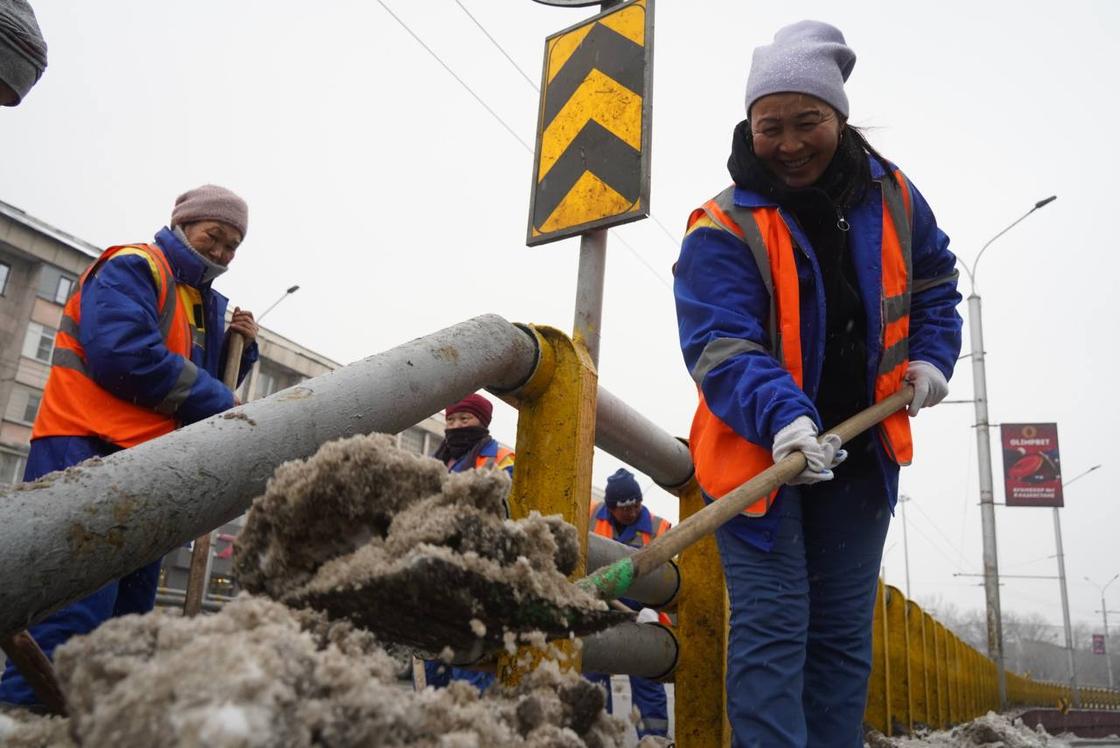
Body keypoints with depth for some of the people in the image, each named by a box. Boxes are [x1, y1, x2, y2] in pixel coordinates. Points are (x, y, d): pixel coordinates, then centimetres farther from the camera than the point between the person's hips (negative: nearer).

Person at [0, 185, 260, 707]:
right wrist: (219, 401, -11)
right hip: (88, 450, -9)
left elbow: (209, 386, 24)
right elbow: (124, 354, -19)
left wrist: (240, 349, 6)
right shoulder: (133, 268, -2)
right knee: (77, 614, -19)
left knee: (126, 619, 8)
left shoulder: (204, 304, 24)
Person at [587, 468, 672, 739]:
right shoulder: (590, 516, -2)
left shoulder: (658, 528, -5)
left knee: (647, 683, 3)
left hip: (638, 617, -1)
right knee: (593, 678, 8)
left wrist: (652, 607, -26)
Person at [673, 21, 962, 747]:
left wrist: (932, 356, 5)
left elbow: (933, 280, 19)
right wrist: (782, 417, -41)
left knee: (843, 632, 10)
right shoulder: (724, 230, -15)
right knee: (773, 624, -9)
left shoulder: (892, 197, 2)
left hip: (857, 453, 5)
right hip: (757, 451, -5)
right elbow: (720, 346, -25)